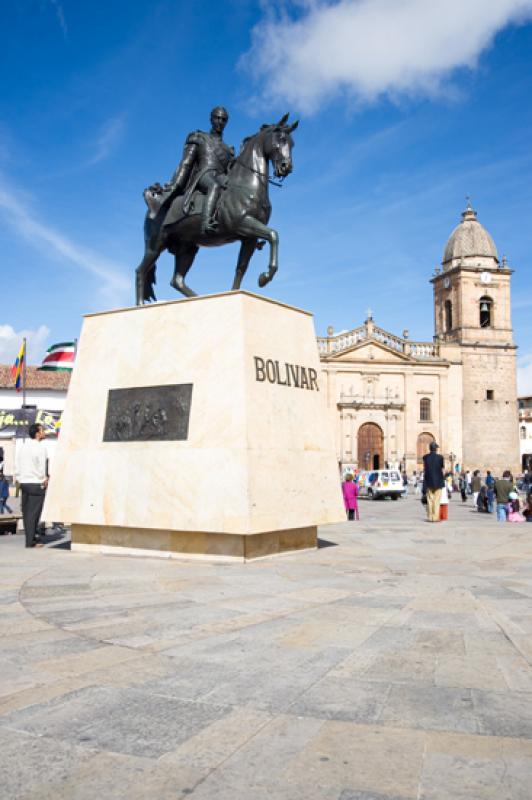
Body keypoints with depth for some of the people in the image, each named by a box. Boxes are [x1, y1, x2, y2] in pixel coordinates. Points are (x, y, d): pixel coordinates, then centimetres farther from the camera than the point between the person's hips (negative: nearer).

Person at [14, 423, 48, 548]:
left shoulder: (21, 445, 7)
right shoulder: (40, 447, -12)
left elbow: (16, 464, 8)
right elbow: (42, 466, -14)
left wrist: (20, 478, 15)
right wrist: (44, 480, 1)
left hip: (24, 483, 7)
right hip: (36, 484, -6)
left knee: (26, 512, 13)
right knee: (34, 513, -3)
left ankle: (31, 537, 22)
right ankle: (30, 541, -2)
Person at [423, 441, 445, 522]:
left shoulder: (425, 457, -1)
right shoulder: (440, 457, -8)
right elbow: (442, 469, 1)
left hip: (428, 481, 2)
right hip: (438, 481, -2)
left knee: (429, 500, 8)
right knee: (437, 500, 0)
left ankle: (430, 517, 8)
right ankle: (435, 517, -3)